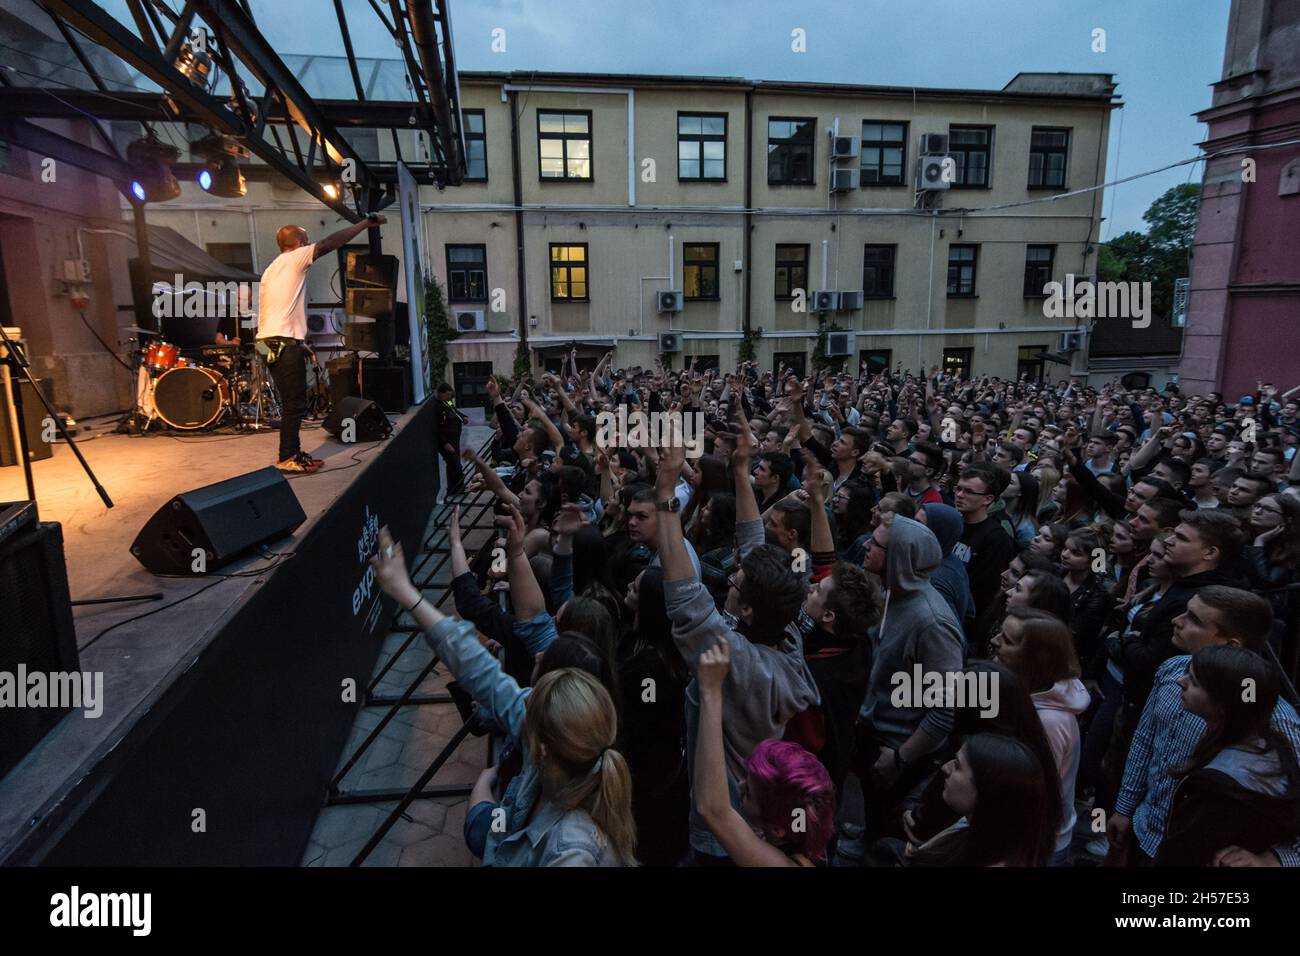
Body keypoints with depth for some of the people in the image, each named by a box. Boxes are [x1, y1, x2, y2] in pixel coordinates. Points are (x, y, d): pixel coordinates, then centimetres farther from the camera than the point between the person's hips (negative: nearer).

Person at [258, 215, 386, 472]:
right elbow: (329, 244, -12)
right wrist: (365, 224, -9)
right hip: (286, 343, -9)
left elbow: (268, 310, 21)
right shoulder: (294, 258, -2)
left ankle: (294, 453, 19)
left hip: (270, 342, 9)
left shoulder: (270, 270, 23)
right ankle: (287, 458, -2)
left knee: (292, 403, 14)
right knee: (294, 404, -5)